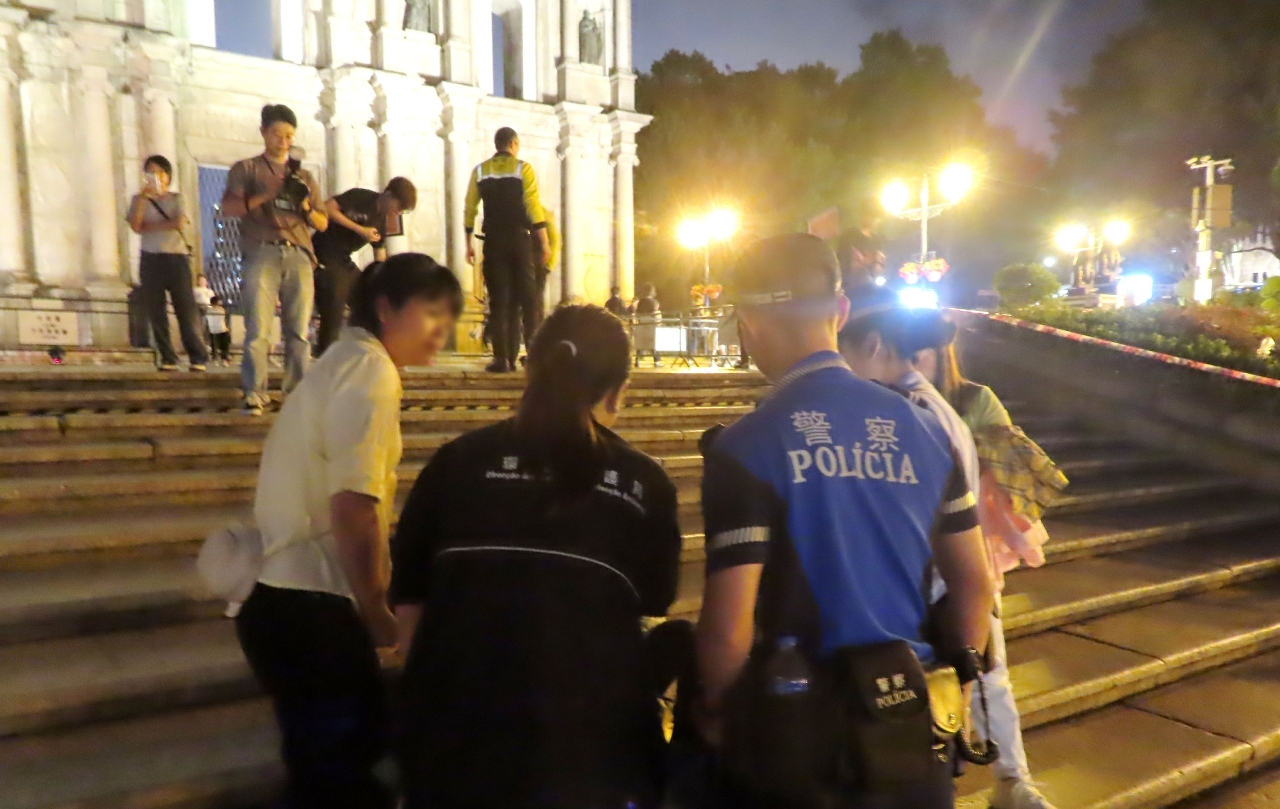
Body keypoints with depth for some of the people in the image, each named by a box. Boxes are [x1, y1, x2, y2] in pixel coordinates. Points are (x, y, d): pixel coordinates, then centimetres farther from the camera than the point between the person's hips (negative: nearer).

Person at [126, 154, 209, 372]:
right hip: (151, 260, 2)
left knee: (186, 309, -6)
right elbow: (135, 226, -5)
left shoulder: (176, 198, 8)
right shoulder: (139, 199, 11)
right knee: (156, 312, -1)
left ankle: (198, 357, -5)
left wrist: (148, 226, -6)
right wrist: (143, 197, -9)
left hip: (176, 258, -2)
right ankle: (167, 358, 3)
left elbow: (180, 223, -9)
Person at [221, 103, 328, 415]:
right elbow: (229, 207, 1)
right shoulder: (246, 169, 15)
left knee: (299, 330, -3)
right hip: (262, 253, -2)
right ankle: (255, 393, -8)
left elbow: (323, 224, 19)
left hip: (299, 255, 3)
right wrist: (267, 194, -10)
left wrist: (305, 206, -2)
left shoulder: (304, 176, 23)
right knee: (258, 329, -10)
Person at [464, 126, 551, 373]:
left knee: (499, 300, 2)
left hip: (493, 242, 2)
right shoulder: (523, 168, -1)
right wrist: (544, 242, -7)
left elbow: (469, 209, 5)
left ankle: (502, 358, -5)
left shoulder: (480, 171, 8)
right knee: (527, 297, 7)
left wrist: (469, 244, 11)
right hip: (519, 240, -2)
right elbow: (534, 207, -8)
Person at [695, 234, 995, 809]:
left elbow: (728, 627, -17)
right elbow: (975, 584, 5)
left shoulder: (746, 447, -16)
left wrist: (715, 712, 2)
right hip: (912, 731, 4)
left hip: (797, 735, -3)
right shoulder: (923, 428, -1)